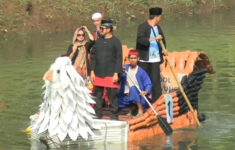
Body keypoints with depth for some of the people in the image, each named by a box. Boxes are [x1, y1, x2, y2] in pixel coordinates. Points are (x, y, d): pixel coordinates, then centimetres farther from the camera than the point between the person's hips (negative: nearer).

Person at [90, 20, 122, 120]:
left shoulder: (116, 42, -3)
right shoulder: (98, 41, 11)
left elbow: (119, 59, -5)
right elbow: (93, 56, 14)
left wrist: (116, 74, -11)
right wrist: (92, 71, 7)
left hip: (110, 75, -5)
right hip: (98, 74, 5)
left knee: (112, 96, -2)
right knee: (97, 95, 8)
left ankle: (114, 116, 8)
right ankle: (97, 115, 17)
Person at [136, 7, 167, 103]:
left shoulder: (158, 28, 13)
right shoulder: (143, 26, -6)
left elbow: (162, 39, 25)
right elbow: (140, 39, -22)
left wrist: (164, 50, 5)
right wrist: (154, 39, -31)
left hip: (155, 59, 4)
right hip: (144, 59, -4)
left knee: (155, 80, -3)